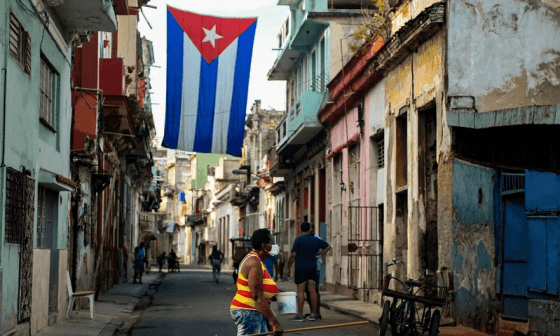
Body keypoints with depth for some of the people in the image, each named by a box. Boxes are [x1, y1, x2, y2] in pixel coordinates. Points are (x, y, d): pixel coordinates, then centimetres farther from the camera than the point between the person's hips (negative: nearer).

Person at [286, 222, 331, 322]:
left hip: (301, 269, -4)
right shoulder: (316, 240, 7)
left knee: (300, 291, -3)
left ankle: (300, 314, -4)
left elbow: (293, 255, -11)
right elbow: (328, 247, 22)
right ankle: (314, 314, 8)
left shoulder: (298, 240, -7)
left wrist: (288, 268, -3)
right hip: (312, 268, 4)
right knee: (312, 291, 6)